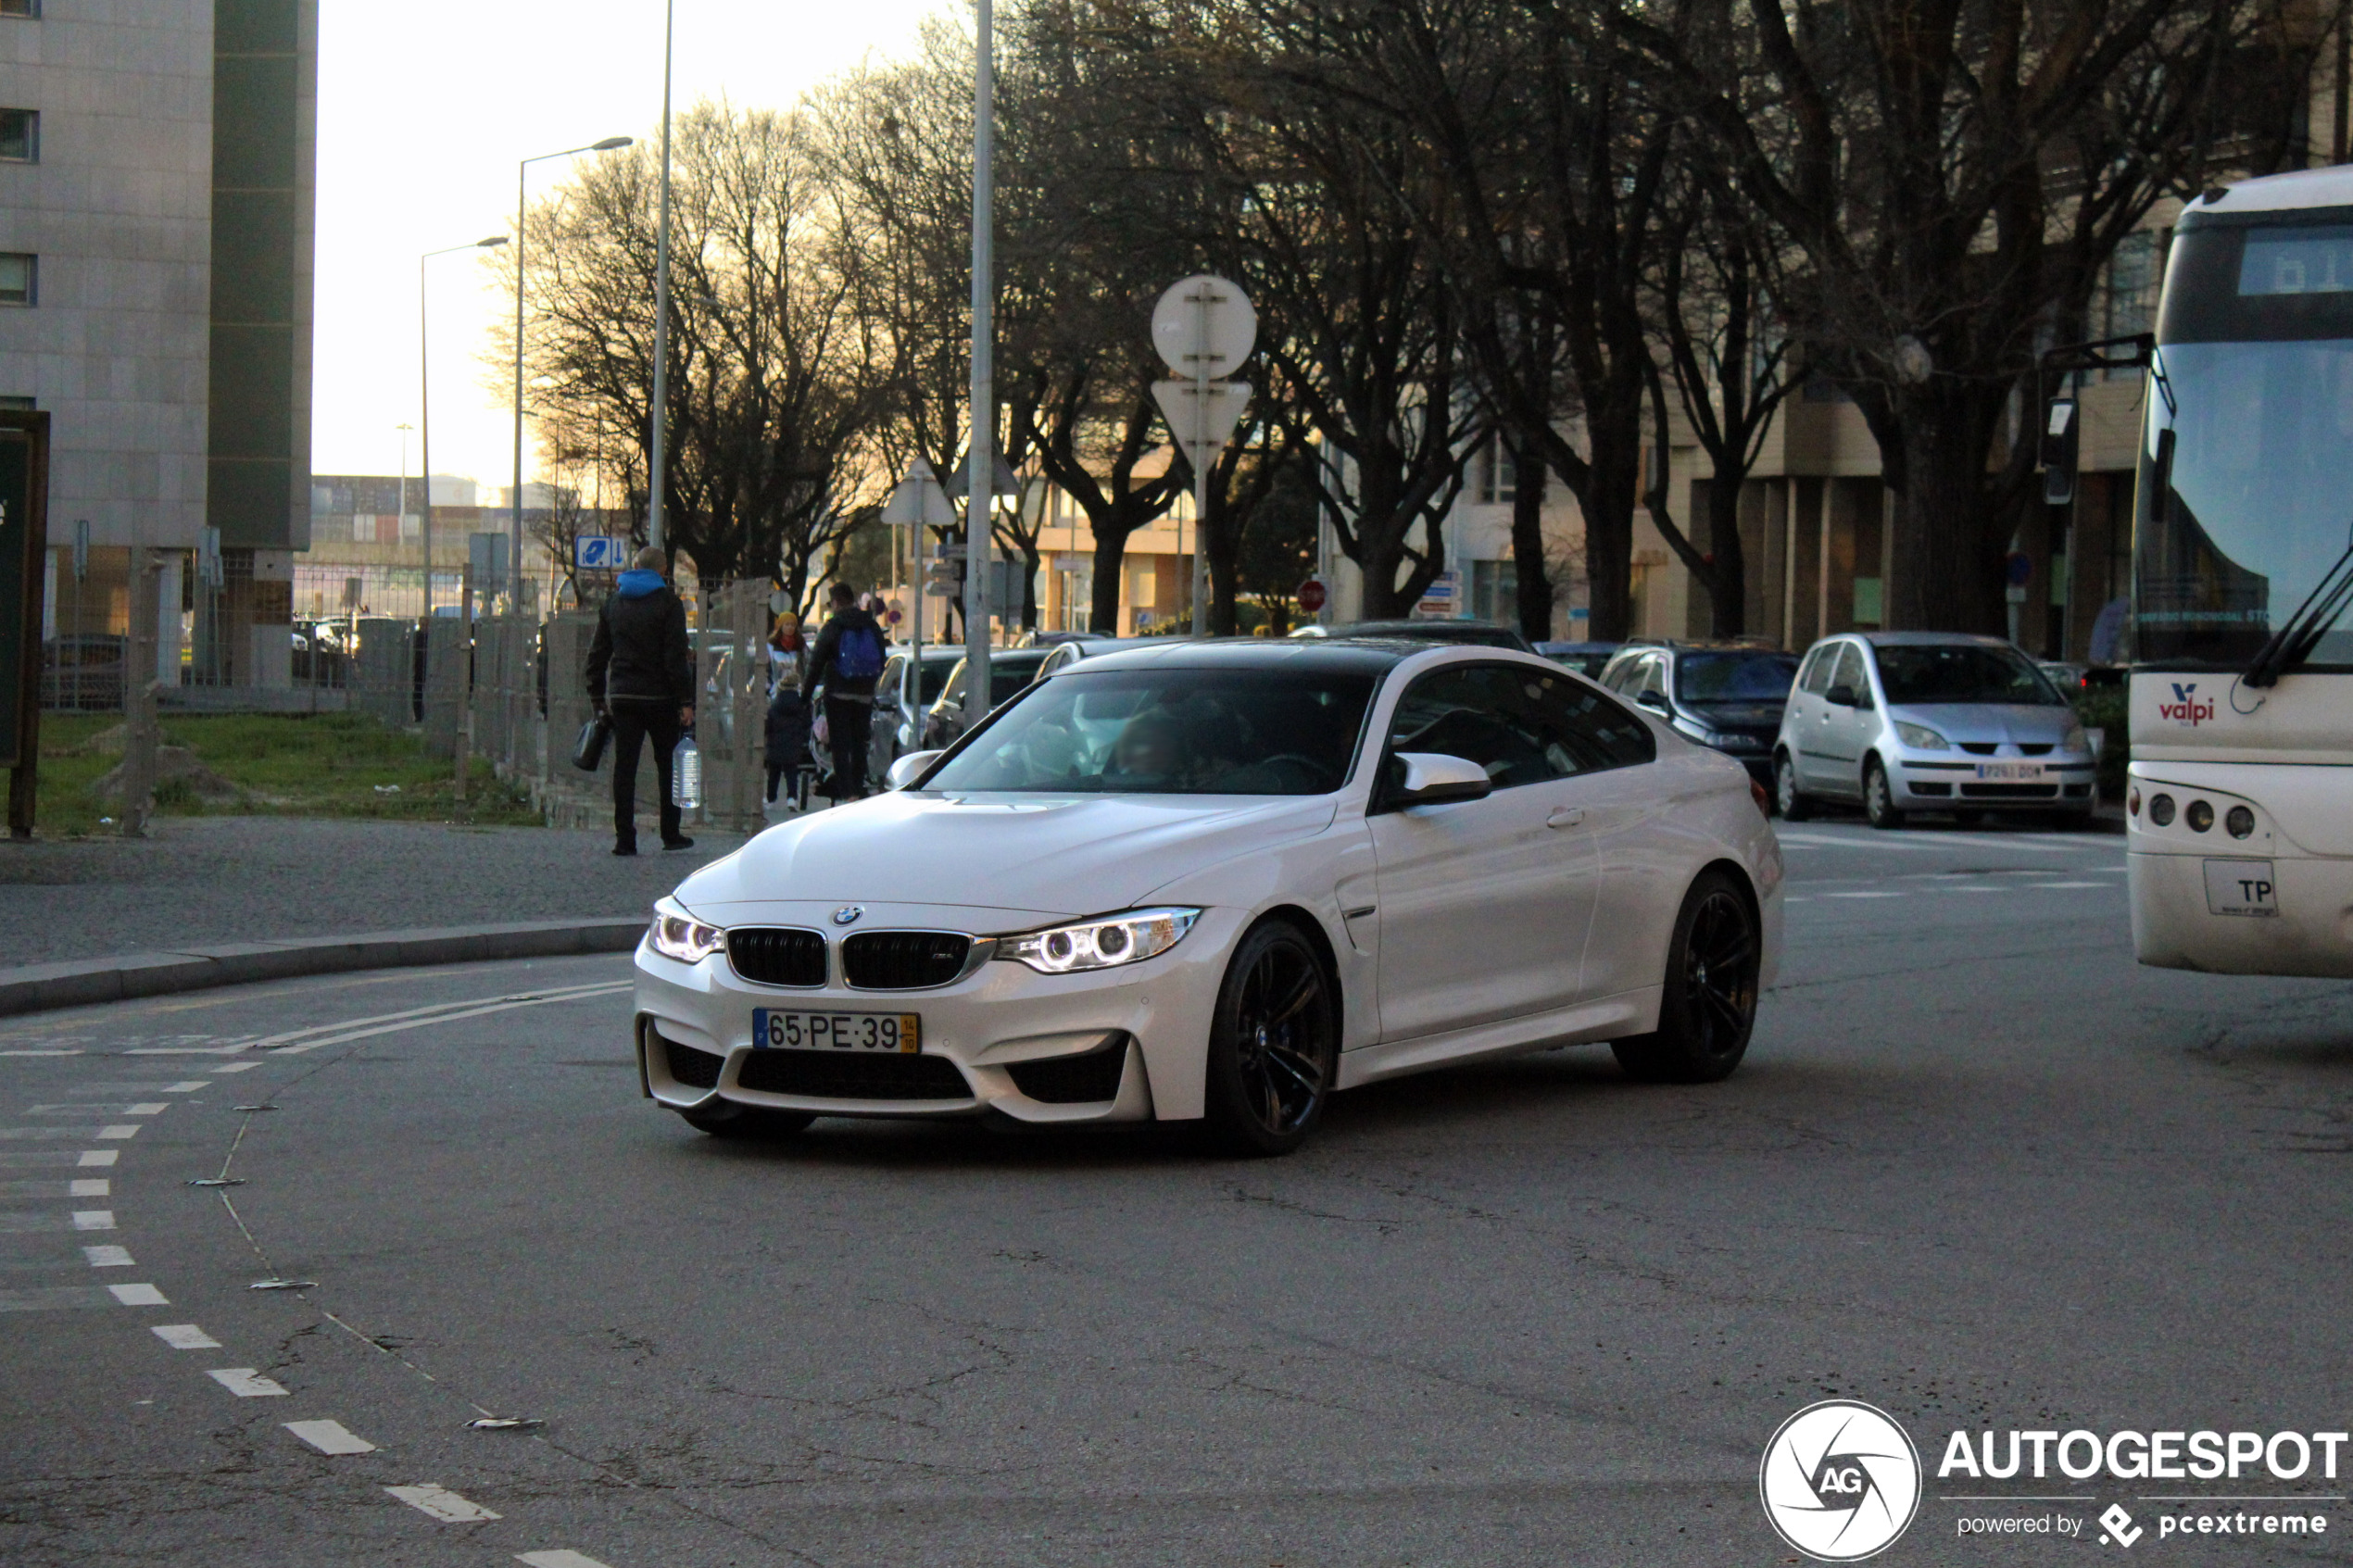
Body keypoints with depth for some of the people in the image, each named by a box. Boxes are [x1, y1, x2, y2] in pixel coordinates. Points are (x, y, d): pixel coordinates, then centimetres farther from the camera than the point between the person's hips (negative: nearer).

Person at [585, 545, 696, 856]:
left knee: (624, 766, 2)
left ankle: (624, 838, -3)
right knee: (668, 766, 9)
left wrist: (598, 698, 20)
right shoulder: (668, 602, -5)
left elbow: (597, 655, 13)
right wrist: (685, 702, -9)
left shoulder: (613, 603, 10)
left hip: (622, 697, 3)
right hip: (660, 698, -3)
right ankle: (670, 833, 13)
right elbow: (676, 656, -11)